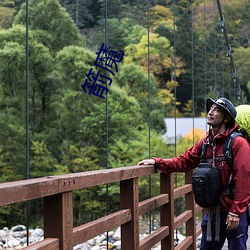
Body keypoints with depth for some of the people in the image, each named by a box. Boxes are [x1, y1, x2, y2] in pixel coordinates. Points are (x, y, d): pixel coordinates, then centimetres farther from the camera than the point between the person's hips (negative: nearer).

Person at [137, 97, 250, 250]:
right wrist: (157, 162, -3)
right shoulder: (205, 143, 7)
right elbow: (183, 162, 9)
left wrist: (235, 212, -18)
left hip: (234, 214, -6)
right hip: (213, 212, 7)